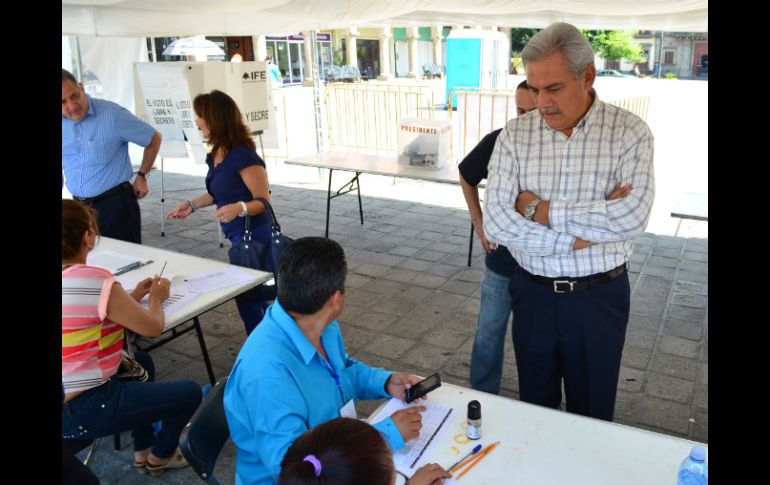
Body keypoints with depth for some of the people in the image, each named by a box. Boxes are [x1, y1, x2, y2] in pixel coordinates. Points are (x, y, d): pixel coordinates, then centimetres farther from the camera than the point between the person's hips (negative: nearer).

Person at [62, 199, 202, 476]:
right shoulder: (96, 281, -23)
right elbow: (153, 328, -12)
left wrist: (134, 297, 12)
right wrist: (155, 299, 7)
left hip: (69, 400, 9)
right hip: (84, 411, -9)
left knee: (141, 361, 31)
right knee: (190, 393, 6)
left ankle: (143, 451, 37)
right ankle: (160, 456, 32)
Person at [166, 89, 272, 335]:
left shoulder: (243, 156, -22)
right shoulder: (216, 153, 5)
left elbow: (264, 201, -20)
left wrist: (238, 208, -37)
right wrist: (192, 204, 11)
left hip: (253, 236, -9)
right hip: (238, 235, 9)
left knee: (246, 295, 2)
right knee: (250, 294, 17)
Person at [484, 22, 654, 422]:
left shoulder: (629, 132, -9)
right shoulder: (515, 135, -6)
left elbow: (632, 216, -23)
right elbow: (496, 224, -15)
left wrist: (542, 210, -18)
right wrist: (575, 241, -20)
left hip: (599, 295, -1)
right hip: (533, 293, 2)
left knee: (592, 412, 17)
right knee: (534, 406, 20)